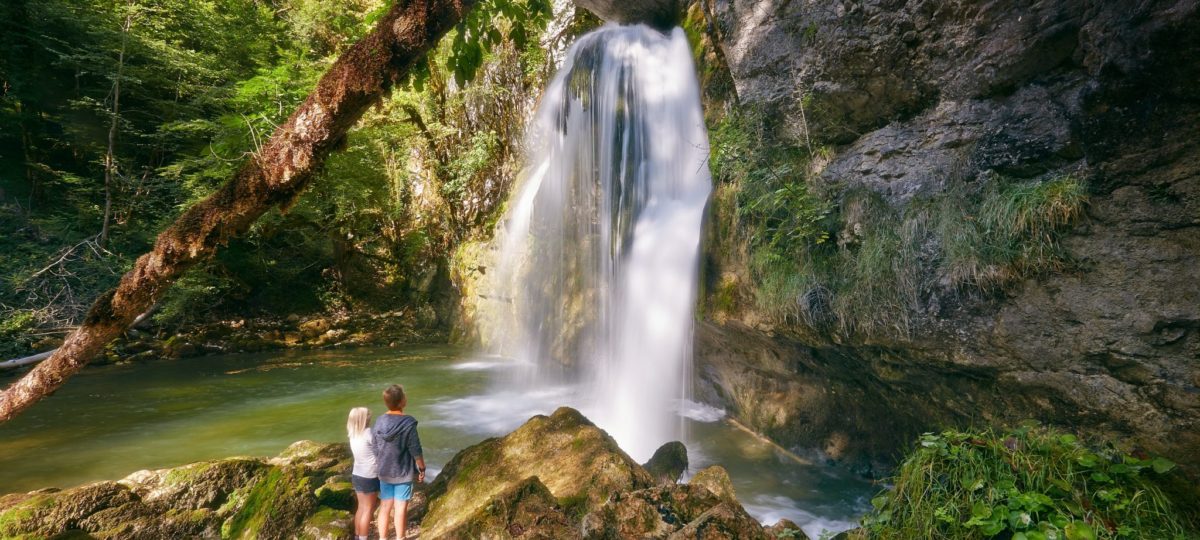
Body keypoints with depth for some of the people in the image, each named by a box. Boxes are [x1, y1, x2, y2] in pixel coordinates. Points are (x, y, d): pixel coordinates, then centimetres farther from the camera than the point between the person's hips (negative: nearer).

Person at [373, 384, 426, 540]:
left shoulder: (379, 422, -5)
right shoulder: (408, 424, -20)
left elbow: (375, 449, 3)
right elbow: (415, 451, -14)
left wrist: (380, 467, 17)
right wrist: (422, 469, 0)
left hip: (384, 472, 5)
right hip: (403, 473, -5)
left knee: (385, 507, 15)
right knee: (401, 508, 7)